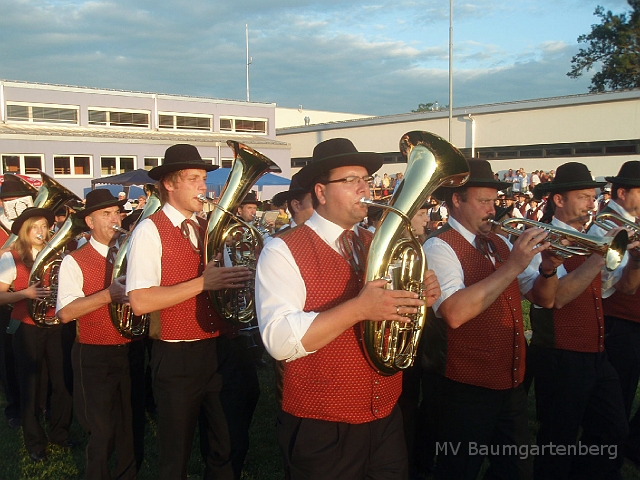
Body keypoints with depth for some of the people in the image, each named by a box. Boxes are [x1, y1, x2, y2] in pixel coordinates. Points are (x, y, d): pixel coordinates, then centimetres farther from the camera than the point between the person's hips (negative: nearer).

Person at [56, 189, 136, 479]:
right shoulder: (75, 262, -8)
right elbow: (65, 313, -20)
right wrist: (108, 295, -30)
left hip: (131, 353, 5)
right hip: (95, 358, -4)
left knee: (131, 429, 16)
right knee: (103, 433, 7)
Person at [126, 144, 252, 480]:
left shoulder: (208, 228, 9)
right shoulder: (149, 231, -12)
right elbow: (140, 302, -21)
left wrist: (233, 279, -5)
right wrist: (203, 282, -24)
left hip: (216, 350, 6)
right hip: (177, 357, -5)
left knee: (225, 446, 17)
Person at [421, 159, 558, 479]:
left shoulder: (499, 244, 9)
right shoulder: (439, 246, -16)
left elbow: (544, 297, 12)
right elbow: (455, 313, -32)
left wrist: (549, 268, -9)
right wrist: (512, 265, -27)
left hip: (512, 384, 7)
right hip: (464, 390, -7)